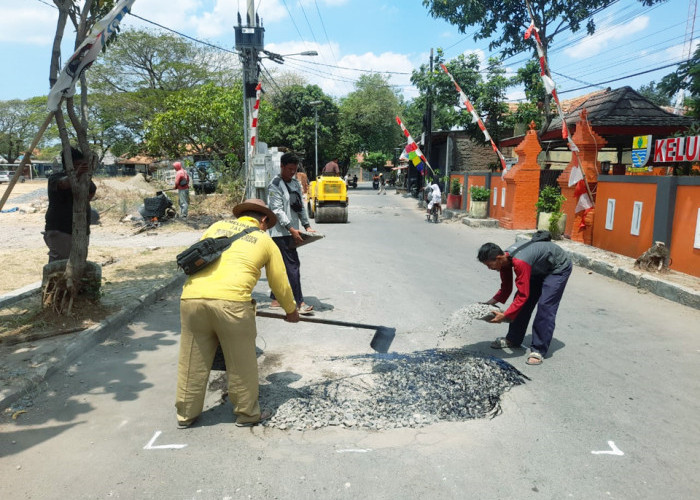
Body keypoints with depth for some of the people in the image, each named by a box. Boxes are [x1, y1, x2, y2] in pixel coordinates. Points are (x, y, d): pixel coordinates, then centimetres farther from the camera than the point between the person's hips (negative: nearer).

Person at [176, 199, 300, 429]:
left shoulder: (218, 226, 23)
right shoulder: (265, 241, 17)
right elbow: (280, 284, 22)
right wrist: (291, 311, 39)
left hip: (191, 296, 4)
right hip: (231, 301, -3)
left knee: (192, 361, 18)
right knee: (241, 363, 14)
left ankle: (186, 414, 32)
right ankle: (247, 413, 29)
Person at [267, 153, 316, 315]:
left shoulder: (296, 184, 16)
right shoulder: (275, 185, -9)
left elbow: (301, 206, 19)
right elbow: (277, 210, -16)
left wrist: (307, 226, 9)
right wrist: (291, 229, -22)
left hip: (292, 232, 8)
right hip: (280, 232, -8)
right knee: (293, 266, -11)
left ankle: (275, 299, 22)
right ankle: (300, 302, -8)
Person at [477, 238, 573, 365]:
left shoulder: (520, 263, -41)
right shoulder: (504, 258, -13)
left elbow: (523, 295, -38)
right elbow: (506, 288, -2)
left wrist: (505, 316, -39)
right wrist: (489, 303, -14)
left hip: (559, 268, -8)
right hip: (540, 268, 9)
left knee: (545, 306, -16)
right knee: (523, 302, 5)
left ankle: (539, 350, -9)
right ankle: (513, 339, 18)